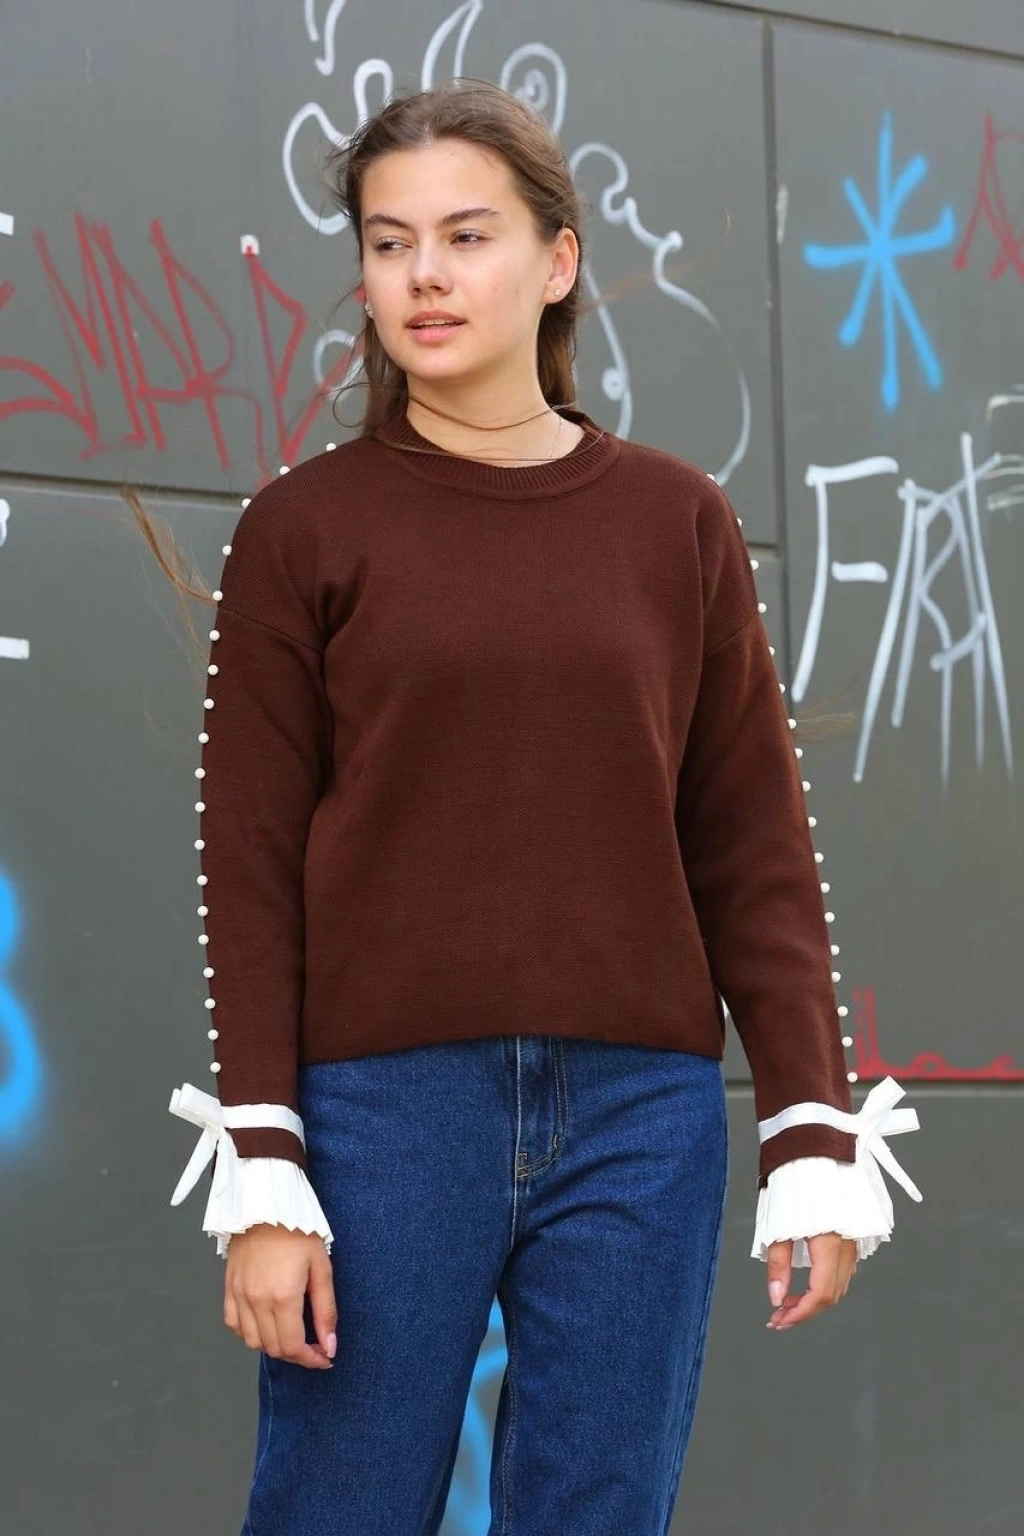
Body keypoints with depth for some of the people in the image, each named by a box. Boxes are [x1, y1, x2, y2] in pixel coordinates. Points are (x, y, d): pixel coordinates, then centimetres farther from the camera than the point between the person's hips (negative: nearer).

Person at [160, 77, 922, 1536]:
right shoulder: (305, 526, 2)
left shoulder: (676, 520, 7)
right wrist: (261, 1177, -7)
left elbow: (756, 852, 7)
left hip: (641, 1114, 2)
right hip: (385, 1103, -2)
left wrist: (817, 1140, 1)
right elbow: (250, 868, 0)